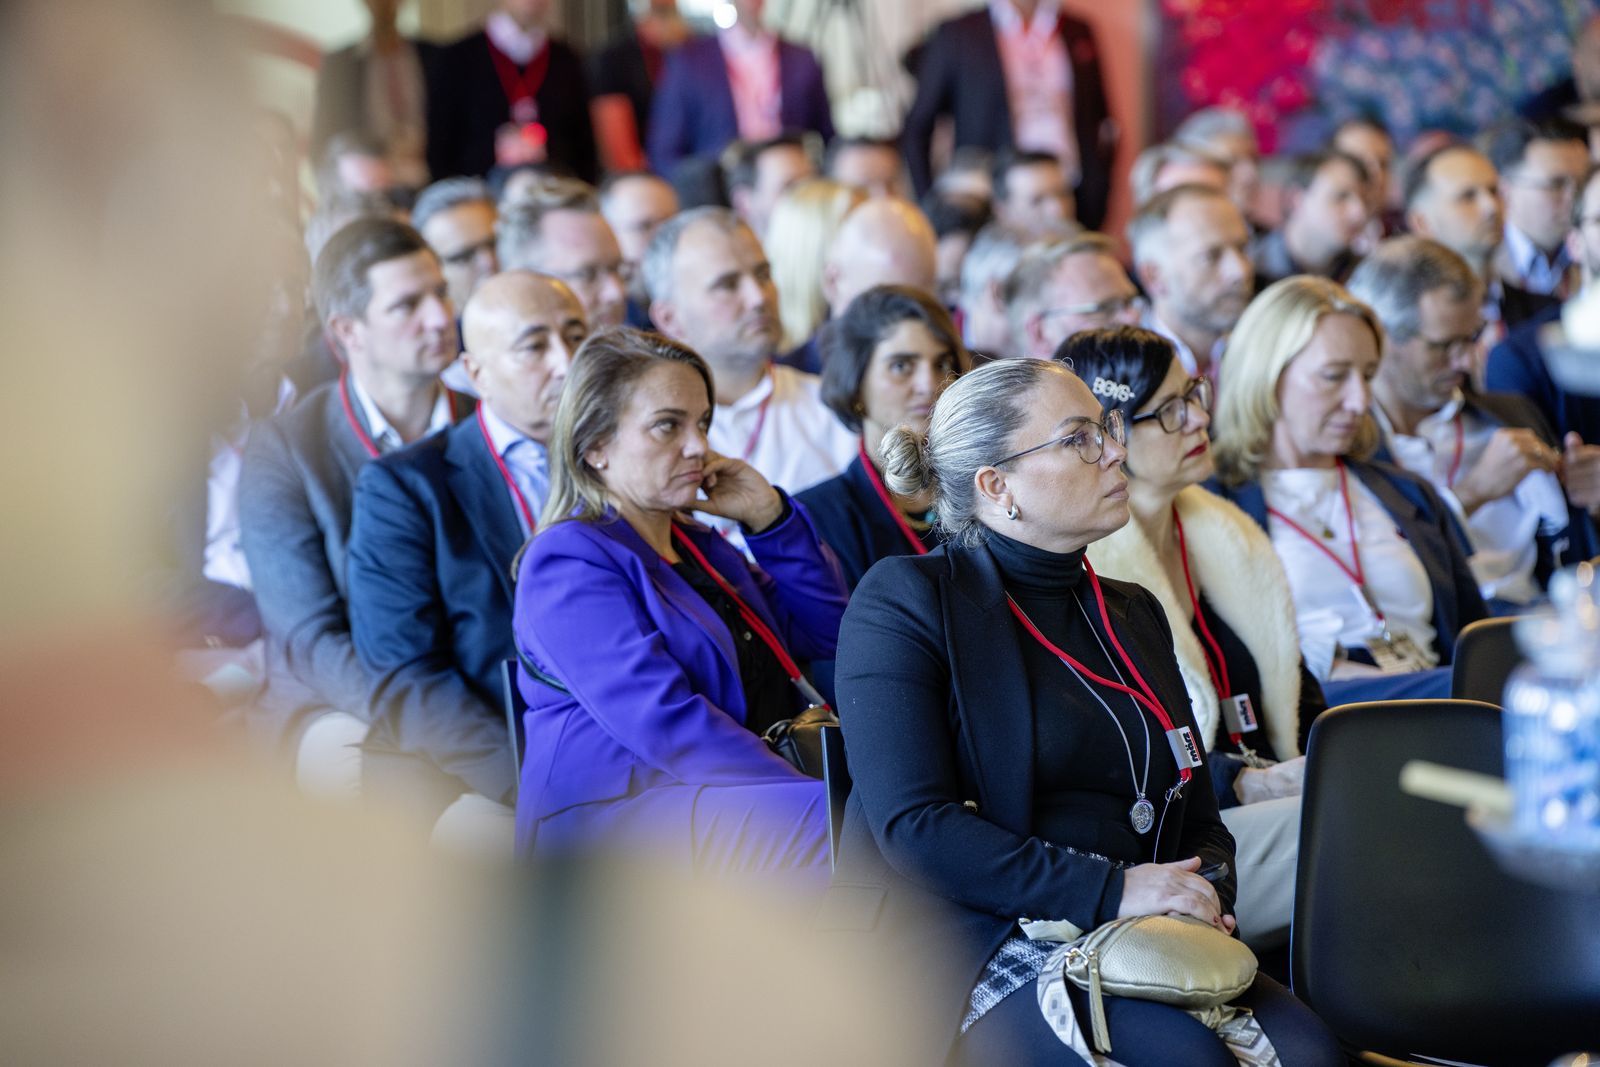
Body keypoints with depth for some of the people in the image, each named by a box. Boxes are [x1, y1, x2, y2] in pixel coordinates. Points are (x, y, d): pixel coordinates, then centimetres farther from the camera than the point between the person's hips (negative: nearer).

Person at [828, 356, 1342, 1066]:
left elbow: (1200, 818, 22)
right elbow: (912, 824, -13)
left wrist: (1207, 897, -2)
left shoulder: (1133, 613, 21)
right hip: (978, 935, -6)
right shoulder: (903, 601, -1)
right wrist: (1108, 889, -17)